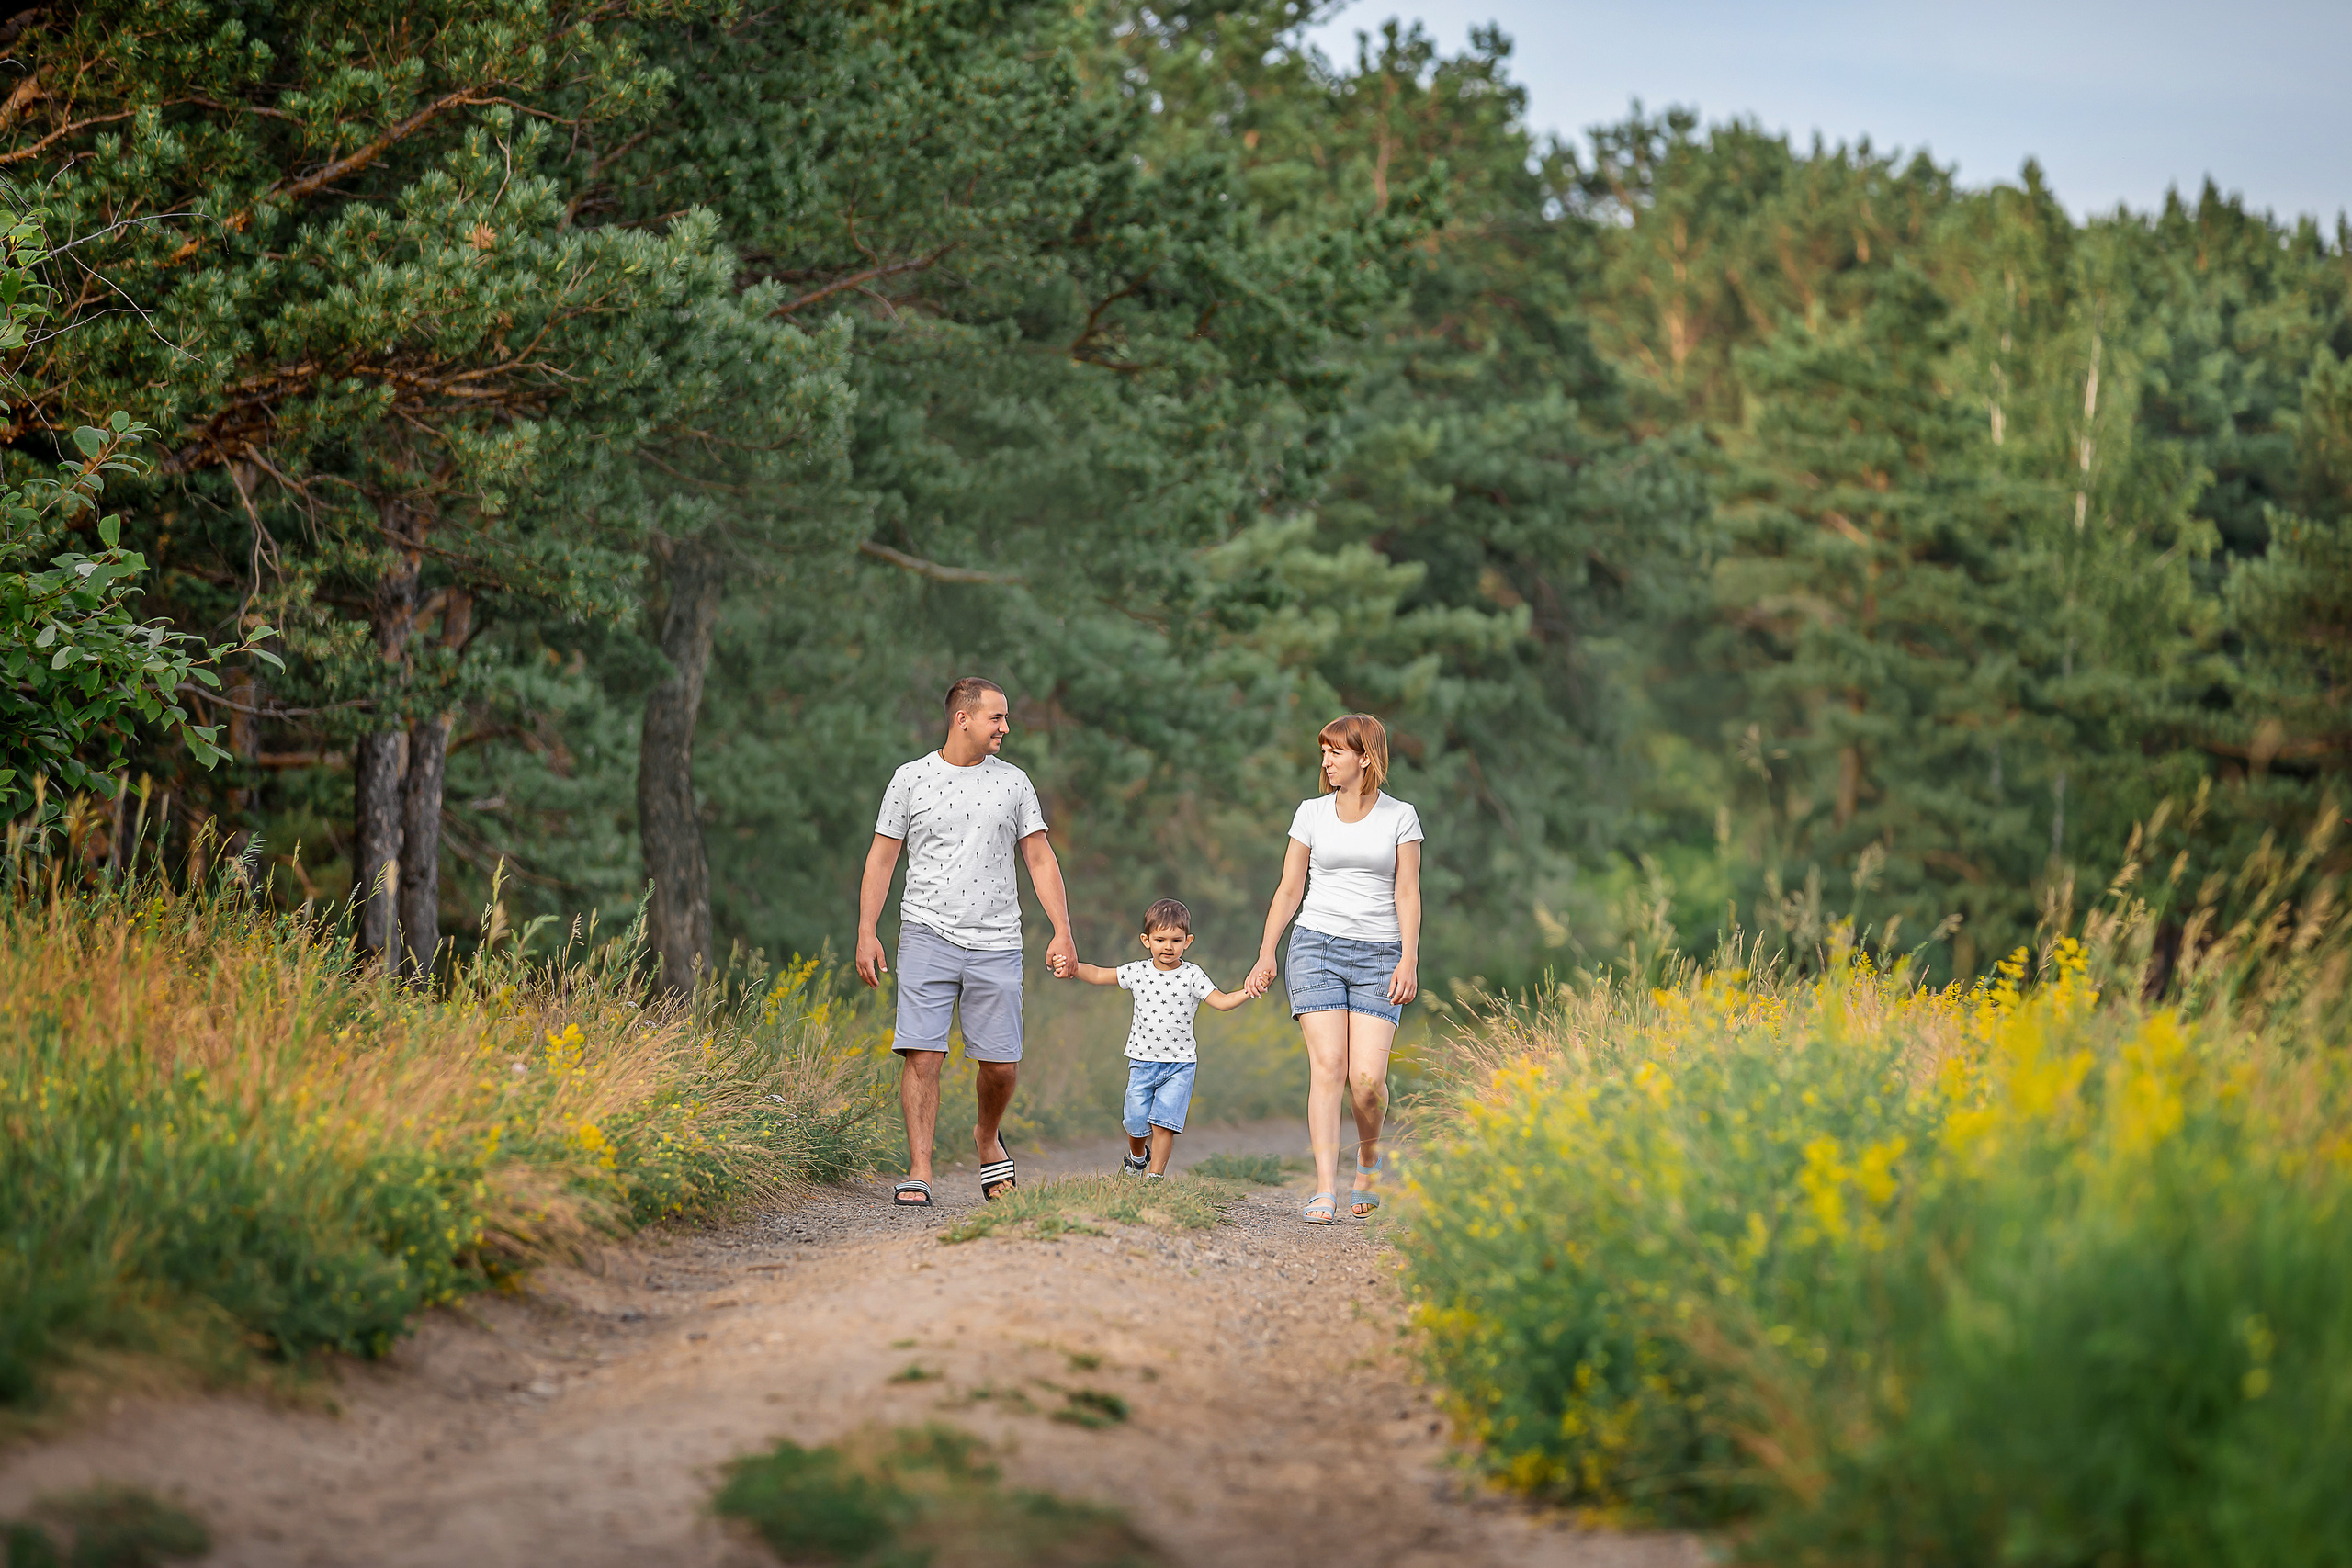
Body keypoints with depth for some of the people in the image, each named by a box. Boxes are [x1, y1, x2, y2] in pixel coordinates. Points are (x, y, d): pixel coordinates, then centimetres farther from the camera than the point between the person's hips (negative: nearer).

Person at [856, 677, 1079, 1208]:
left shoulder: (1014, 783, 10)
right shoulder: (910, 779, 4)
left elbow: (1040, 859, 11)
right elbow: (881, 859, 6)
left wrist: (1063, 931, 1)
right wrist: (866, 932, -2)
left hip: (995, 944, 2)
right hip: (927, 937, -2)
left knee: (1000, 1064, 1)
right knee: (922, 1054, -11)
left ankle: (987, 1136, 30)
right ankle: (918, 1174, -8)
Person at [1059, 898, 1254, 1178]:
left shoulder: (1192, 976, -5)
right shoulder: (1137, 973, 0)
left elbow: (1221, 1001, -11)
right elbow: (1099, 975, 6)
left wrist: (1248, 992, -27)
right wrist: (1073, 968, -10)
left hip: (1179, 1063, -2)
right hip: (1142, 1059, 2)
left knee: (1163, 1123, -10)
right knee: (1136, 1121, 7)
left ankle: (1155, 1174, 1)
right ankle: (1137, 1156, 39)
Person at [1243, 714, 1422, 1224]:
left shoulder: (1400, 817, 5)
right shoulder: (1312, 813, 9)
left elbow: (1407, 894, 3)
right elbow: (1290, 888, 12)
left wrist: (1409, 960, -7)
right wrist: (1267, 954, 7)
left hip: (1378, 953, -1)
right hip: (1317, 947, 1)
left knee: (1367, 1077, -11)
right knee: (1327, 1067, -13)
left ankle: (1370, 1154, 20)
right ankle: (1325, 1191, -14)